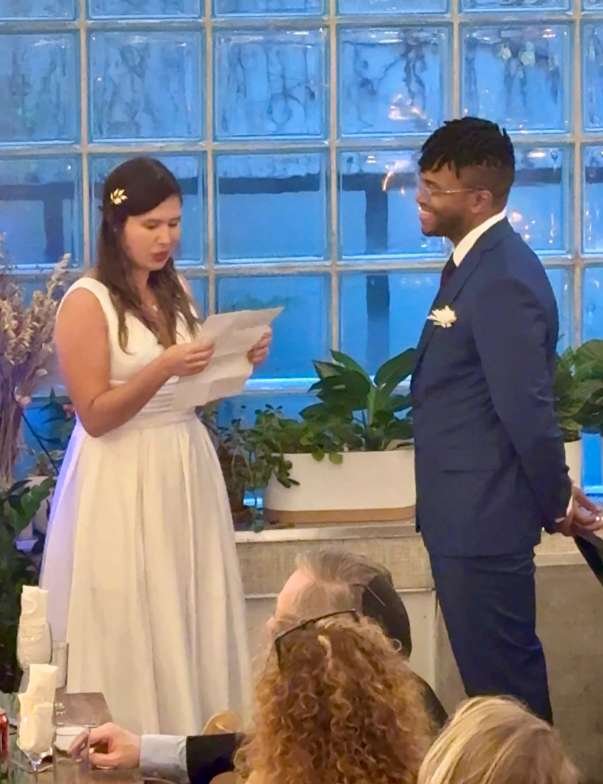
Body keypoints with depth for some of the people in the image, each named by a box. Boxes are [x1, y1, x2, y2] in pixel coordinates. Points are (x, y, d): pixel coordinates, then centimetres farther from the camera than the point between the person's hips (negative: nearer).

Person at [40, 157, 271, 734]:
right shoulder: (87, 302, -10)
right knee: (135, 634, -2)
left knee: (193, 623, 7)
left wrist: (239, 362, -1)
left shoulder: (175, 291, 10)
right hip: (123, 482, -6)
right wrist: (163, 369, -25)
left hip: (187, 470, 6)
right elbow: (95, 415, -13)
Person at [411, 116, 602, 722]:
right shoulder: (475, 263, 10)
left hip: (482, 520, -10)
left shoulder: (503, 280, -21)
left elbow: (528, 409, -21)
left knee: (502, 684, -1)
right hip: (466, 516, 10)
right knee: (505, 674, 18)